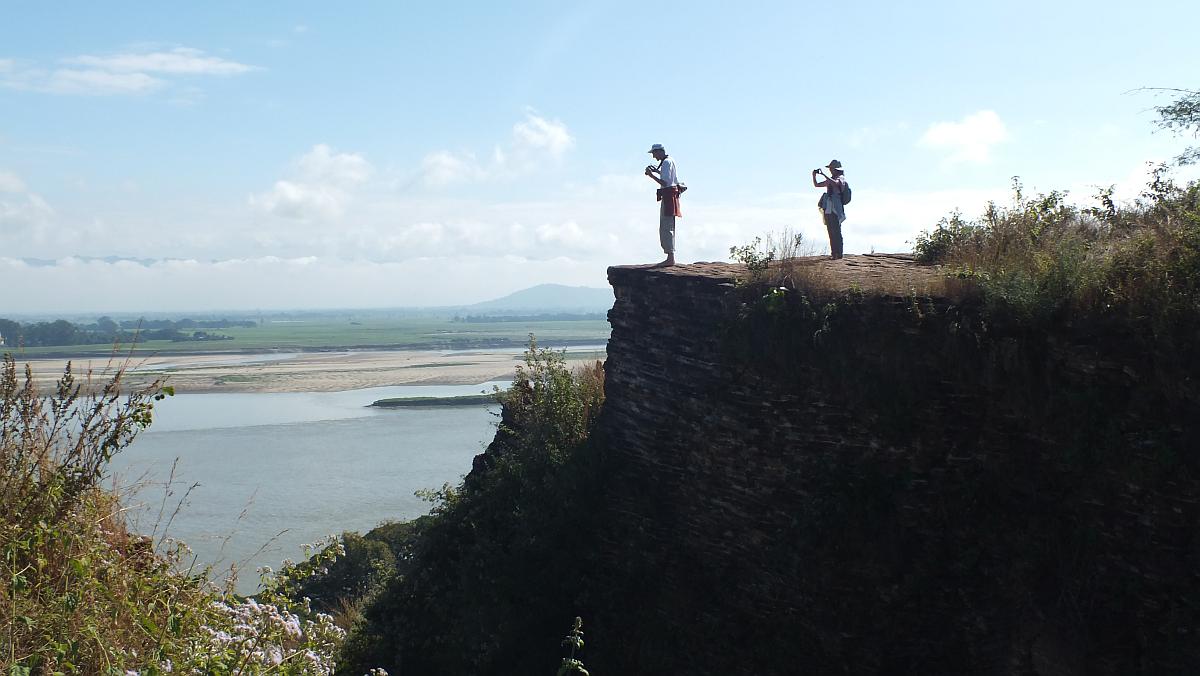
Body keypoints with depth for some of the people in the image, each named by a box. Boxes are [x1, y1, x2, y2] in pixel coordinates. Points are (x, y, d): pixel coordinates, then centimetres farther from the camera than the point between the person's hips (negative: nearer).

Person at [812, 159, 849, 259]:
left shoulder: (841, 178, -1)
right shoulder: (830, 180, 21)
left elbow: (834, 183, -24)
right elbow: (816, 185, 24)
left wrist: (823, 174, -23)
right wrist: (814, 176, 8)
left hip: (836, 210, -8)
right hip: (828, 209, 8)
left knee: (836, 232, -10)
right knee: (831, 233, 6)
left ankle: (839, 254, -11)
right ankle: (834, 254, 8)